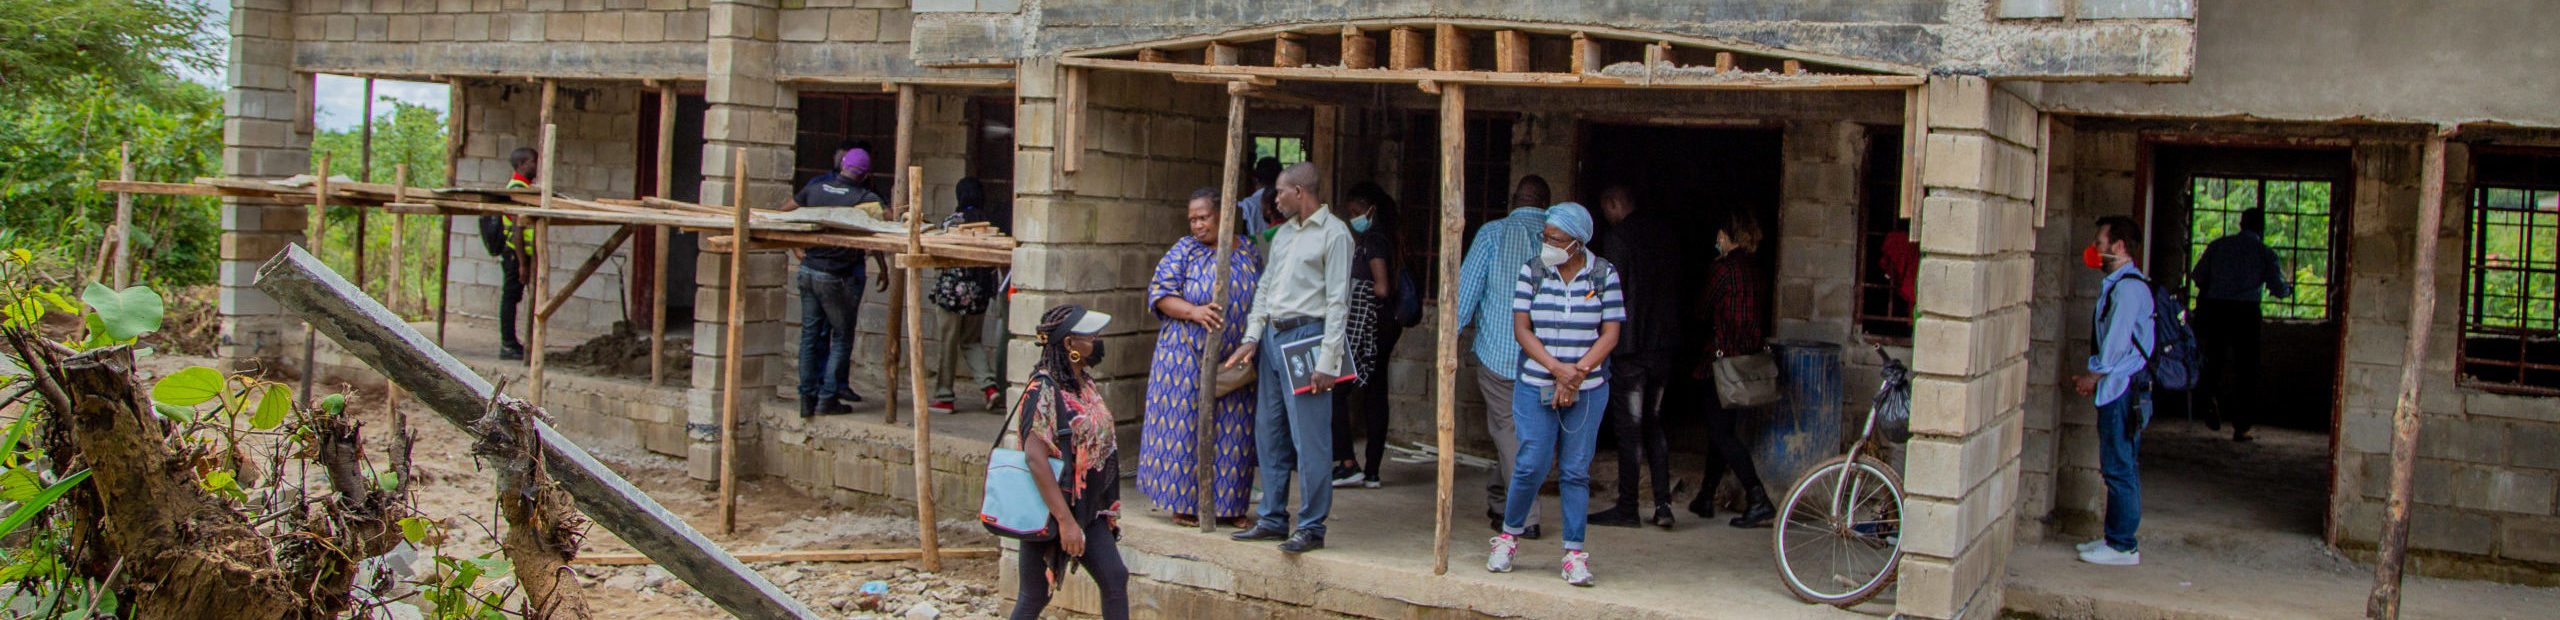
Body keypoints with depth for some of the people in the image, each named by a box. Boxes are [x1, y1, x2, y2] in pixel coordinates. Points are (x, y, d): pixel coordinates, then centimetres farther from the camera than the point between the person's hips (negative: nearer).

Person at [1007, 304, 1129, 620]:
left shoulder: (1085, 384, 7)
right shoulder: (1044, 390, -19)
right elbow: (1035, 457, -26)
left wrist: (1107, 508, 19)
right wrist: (1065, 520, -28)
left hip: (1087, 511, 8)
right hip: (1049, 511, -8)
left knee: (1115, 579, 0)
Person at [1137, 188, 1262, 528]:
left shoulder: (1249, 252, 8)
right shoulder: (1185, 251, 1)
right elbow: (1160, 295, -5)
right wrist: (1194, 312, -21)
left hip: (1235, 360, 2)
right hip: (1187, 357, -2)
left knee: (1233, 433, 3)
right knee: (1185, 426, -1)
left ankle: (1228, 504, 13)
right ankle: (1184, 503, 10)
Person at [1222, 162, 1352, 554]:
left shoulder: (1333, 234, -6)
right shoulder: (1283, 233, 18)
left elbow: (1338, 301, -11)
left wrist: (1327, 362, -16)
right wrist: (1252, 338, 7)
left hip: (1307, 336, -8)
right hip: (1272, 335, 8)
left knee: (1308, 437, -7)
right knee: (1269, 431, 10)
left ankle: (1312, 527, -1)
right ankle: (1273, 519, 19)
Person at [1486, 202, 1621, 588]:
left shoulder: (1604, 275, 1)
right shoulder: (1532, 273, 2)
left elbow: (1610, 334, -2)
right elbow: (1521, 329, -3)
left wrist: (1576, 375, -13)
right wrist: (1559, 369, -14)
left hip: (1587, 391, 0)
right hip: (1536, 387, 0)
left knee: (1576, 470, 0)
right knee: (1532, 465, -5)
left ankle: (1574, 554, 6)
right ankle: (1509, 535, 17)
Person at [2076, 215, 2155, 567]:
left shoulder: (2128, 288, -16)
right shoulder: (2116, 285, 17)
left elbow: (2116, 344, -18)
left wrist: (2092, 376, -7)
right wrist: (2093, 377, 12)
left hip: (2123, 391, -10)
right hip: (2117, 389, 10)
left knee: (2120, 469, -6)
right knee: (2118, 468, 14)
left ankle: (2123, 547, -2)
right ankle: (2117, 538, 20)